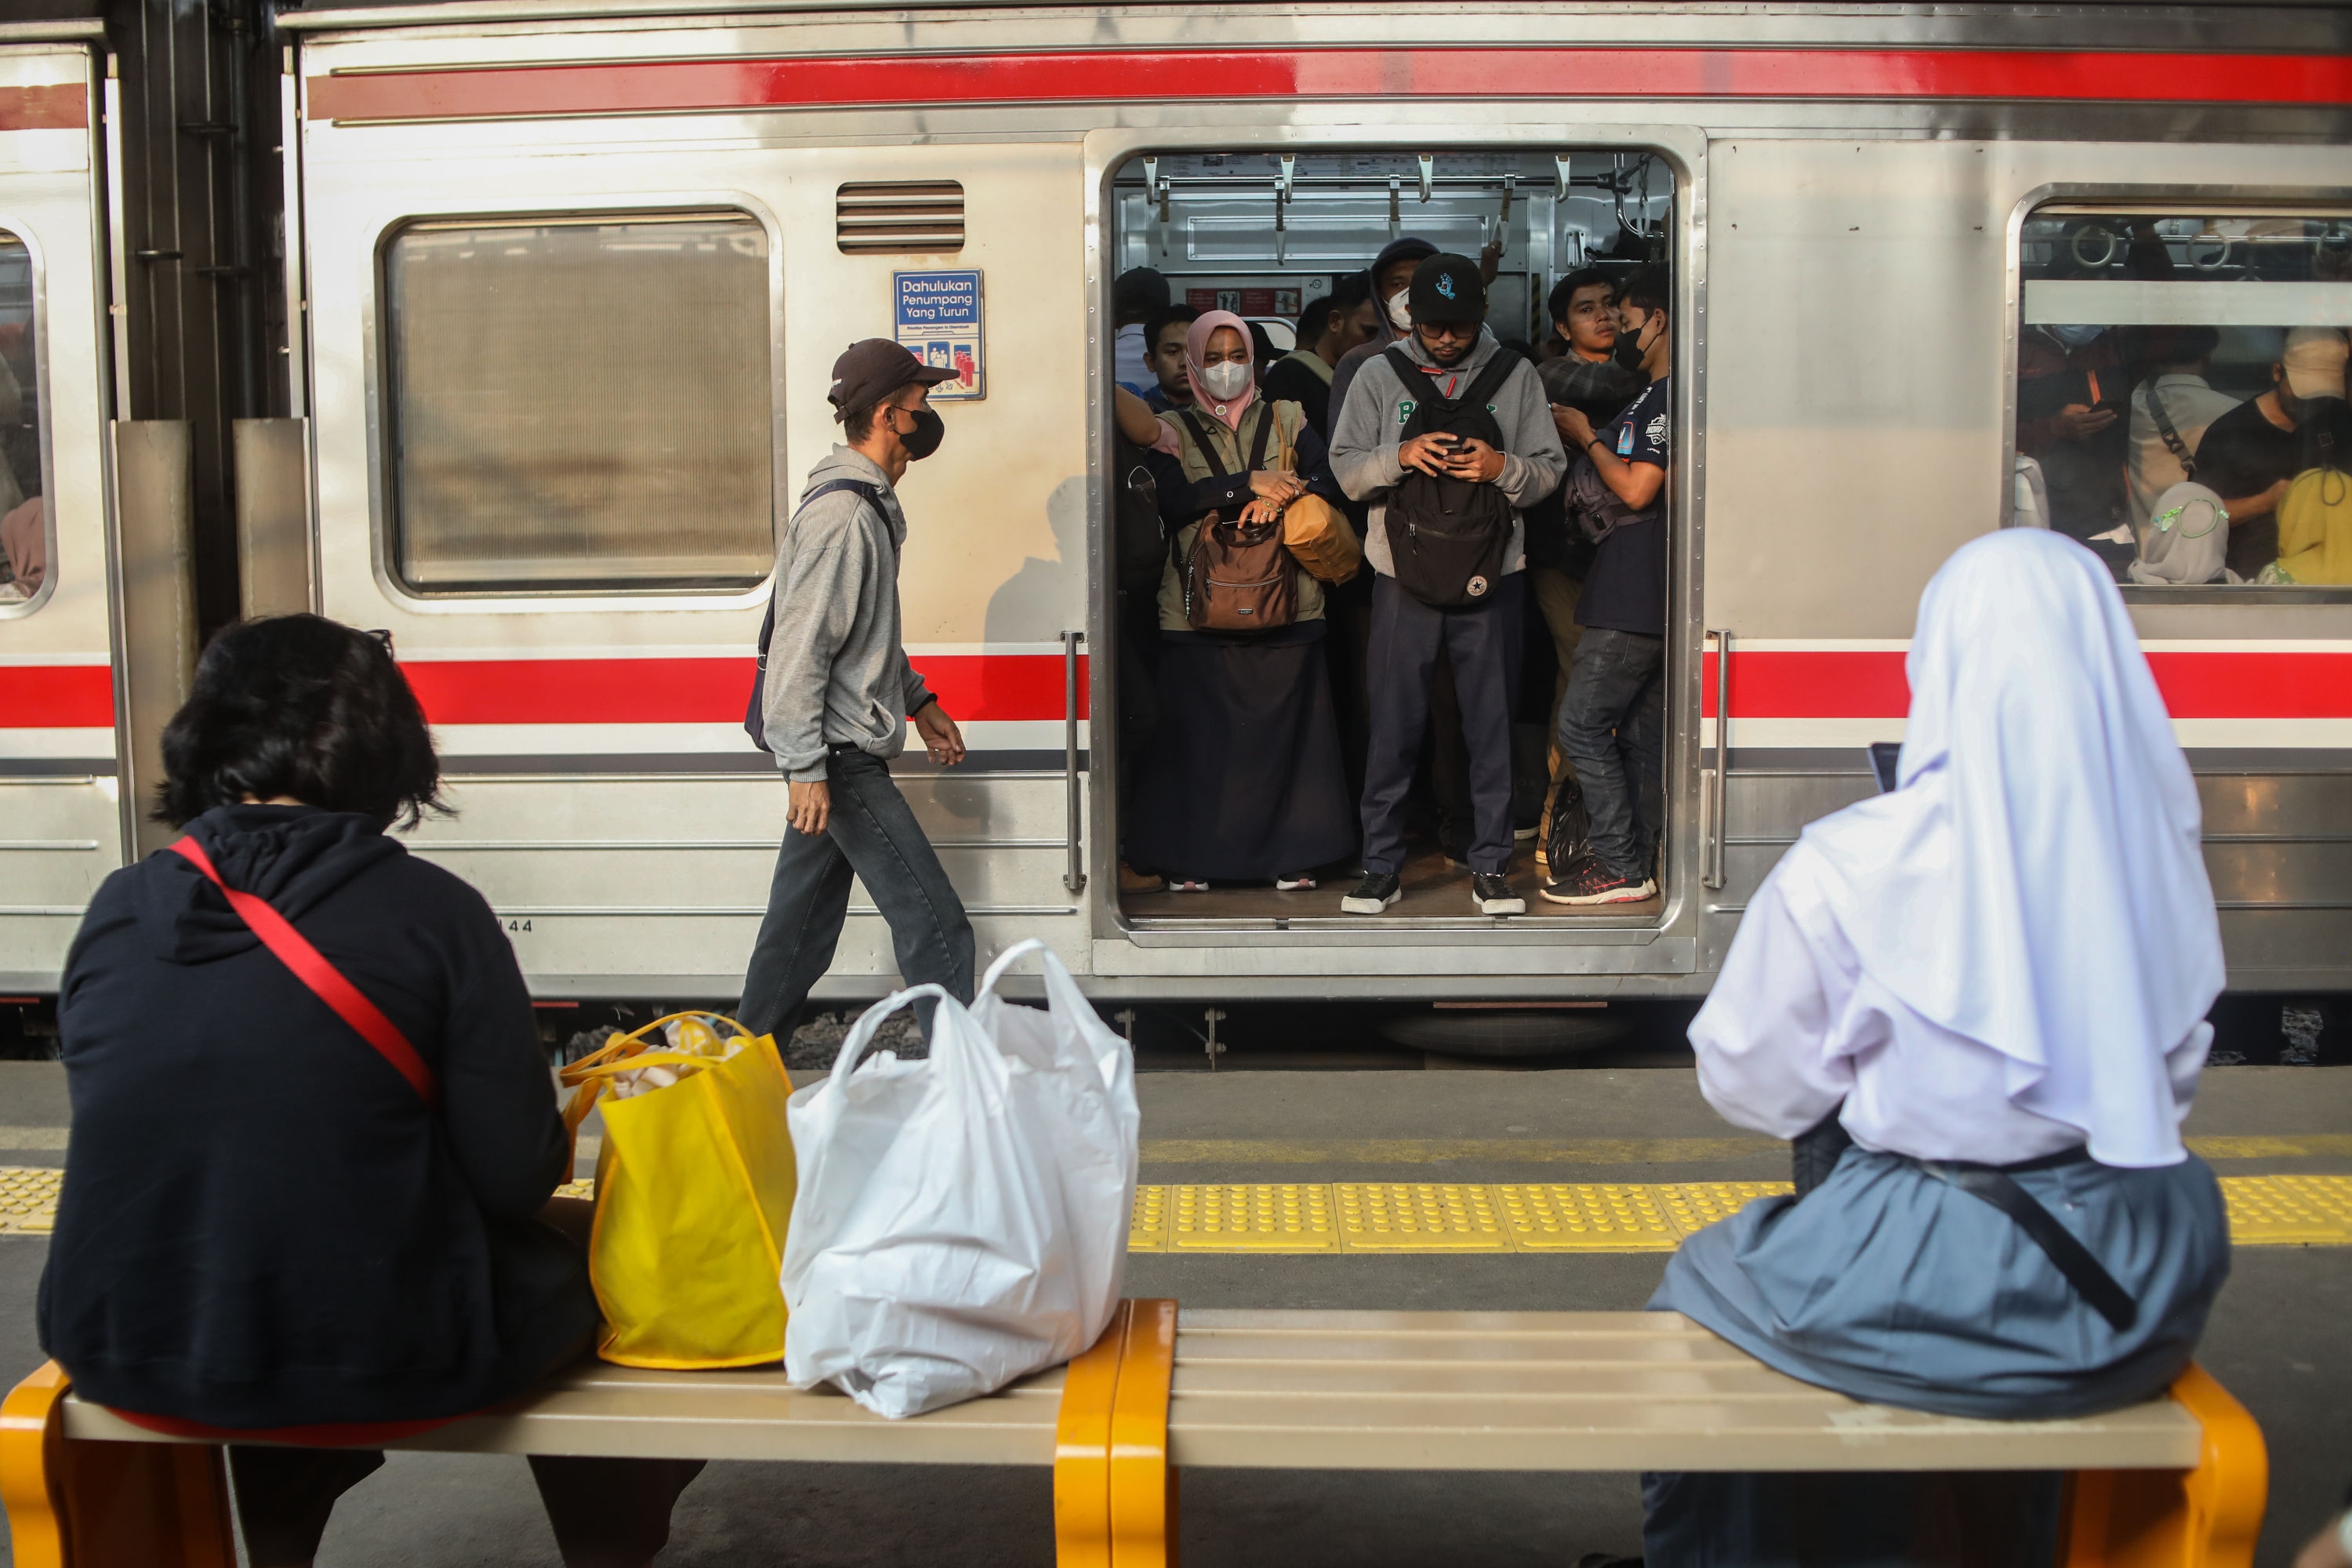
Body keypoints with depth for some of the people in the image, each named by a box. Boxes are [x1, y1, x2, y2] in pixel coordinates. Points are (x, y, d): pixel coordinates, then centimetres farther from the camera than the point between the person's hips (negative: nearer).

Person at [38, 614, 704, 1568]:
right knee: (585, 1241, 22)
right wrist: (558, 1137, 10)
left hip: (120, 1353, 5)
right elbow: (516, 1180, -13)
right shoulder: (430, 912, -14)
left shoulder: (117, 913, -2)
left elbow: (135, 1141, 9)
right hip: (379, 1364, -4)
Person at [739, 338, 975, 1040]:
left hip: (831, 756, 10)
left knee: (801, 929, 15)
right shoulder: (842, 515, -18)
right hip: (841, 756, -10)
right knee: (935, 923, -7)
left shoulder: (871, 506, 15)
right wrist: (806, 769, -23)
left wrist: (918, 702, 21)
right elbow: (798, 649, -21)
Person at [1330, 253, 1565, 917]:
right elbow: (1346, 470, 2)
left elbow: (1550, 469, 4)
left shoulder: (1516, 376, 6)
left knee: (1492, 725, 6)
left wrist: (1503, 468, -16)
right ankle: (1382, 866, 14)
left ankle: (1491, 867, 16)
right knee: (1394, 725, 4)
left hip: (1490, 577, 0)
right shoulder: (1378, 375, 6)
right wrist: (1397, 457, -17)